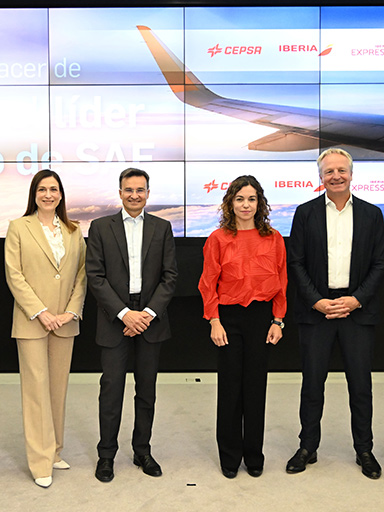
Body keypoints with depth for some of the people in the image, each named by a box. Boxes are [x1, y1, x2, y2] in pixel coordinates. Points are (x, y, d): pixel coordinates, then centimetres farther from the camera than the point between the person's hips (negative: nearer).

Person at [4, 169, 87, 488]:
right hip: (32, 321, -3)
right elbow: (14, 275, -5)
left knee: (59, 387, 10)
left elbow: (81, 274, 8)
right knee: (37, 387, 0)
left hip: (65, 321, 4)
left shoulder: (74, 231, 10)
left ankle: (55, 451, 24)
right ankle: (41, 462, 10)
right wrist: (41, 312, -12)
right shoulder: (19, 228, 1)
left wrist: (72, 311, -4)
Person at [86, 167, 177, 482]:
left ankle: (143, 450, 26)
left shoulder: (162, 228, 6)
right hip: (114, 320, -1)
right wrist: (124, 313, -13)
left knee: (147, 389, 10)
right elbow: (95, 276, -4)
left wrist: (149, 313, -11)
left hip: (151, 319, 2)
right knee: (112, 388, 3)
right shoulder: (101, 227, 2)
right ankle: (107, 454, 19)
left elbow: (170, 275, 1)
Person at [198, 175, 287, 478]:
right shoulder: (218, 238, -1)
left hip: (262, 316, 1)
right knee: (230, 387, 6)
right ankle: (230, 456, 23)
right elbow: (208, 284, -1)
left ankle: (254, 455, 25)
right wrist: (215, 322, -7)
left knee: (256, 385, 8)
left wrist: (277, 321, 1)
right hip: (229, 317, -1)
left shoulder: (273, 239, 3)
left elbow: (281, 282, 6)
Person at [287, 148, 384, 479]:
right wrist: (318, 302, -10)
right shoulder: (306, 213, 3)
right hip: (316, 310, 0)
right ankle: (308, 448, 23)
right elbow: (296, 263, 0)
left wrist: (356, 300, -9)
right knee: (312, 382, 7)